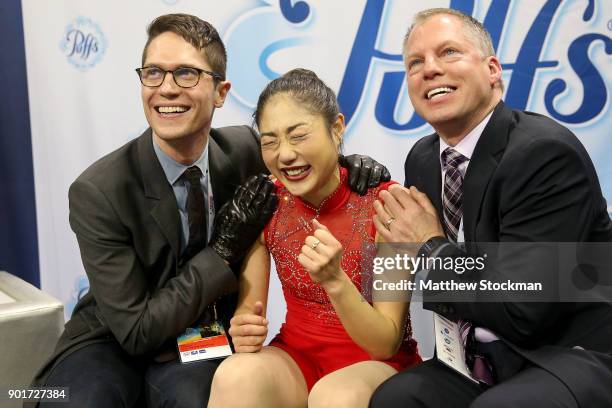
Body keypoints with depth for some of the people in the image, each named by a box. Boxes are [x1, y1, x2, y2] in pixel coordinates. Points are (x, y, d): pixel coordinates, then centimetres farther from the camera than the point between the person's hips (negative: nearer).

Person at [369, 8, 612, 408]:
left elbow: (520, 311, -23)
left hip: (575, 357, -6)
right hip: (487, 360, 7)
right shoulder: (422, 159, 4)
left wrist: (430, 247, -13)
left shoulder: (547, 153, -20)